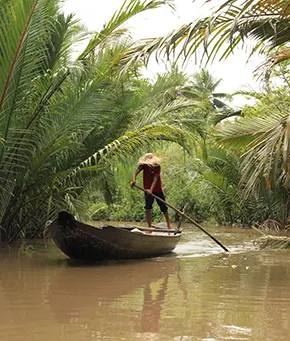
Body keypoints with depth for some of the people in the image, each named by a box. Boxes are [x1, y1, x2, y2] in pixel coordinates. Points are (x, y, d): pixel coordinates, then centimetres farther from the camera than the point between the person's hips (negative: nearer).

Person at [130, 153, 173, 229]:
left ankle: (169, 224, 30)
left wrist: (151, 190, -39)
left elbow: (155, 179, -27)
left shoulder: (157, 166, -18)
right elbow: (136, 172, -20)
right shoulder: (143, 165, -11)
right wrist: (133, 180, -42)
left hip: (158, 190, -1)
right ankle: (150, 227, -6)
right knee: (148, 208, -11)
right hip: (148, 190, 1)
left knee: (163, 207, 10)